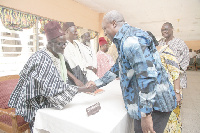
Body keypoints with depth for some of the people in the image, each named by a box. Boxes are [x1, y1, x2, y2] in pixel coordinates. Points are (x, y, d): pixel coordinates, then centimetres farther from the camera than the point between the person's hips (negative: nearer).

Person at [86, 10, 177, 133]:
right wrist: (97, 83, 21)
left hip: (154, 104, -10)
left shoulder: (130, 40, -20)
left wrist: (145, 114, -23)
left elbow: (147, 75, -27)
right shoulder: (125, 40, 15)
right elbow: (118, 68, 22)